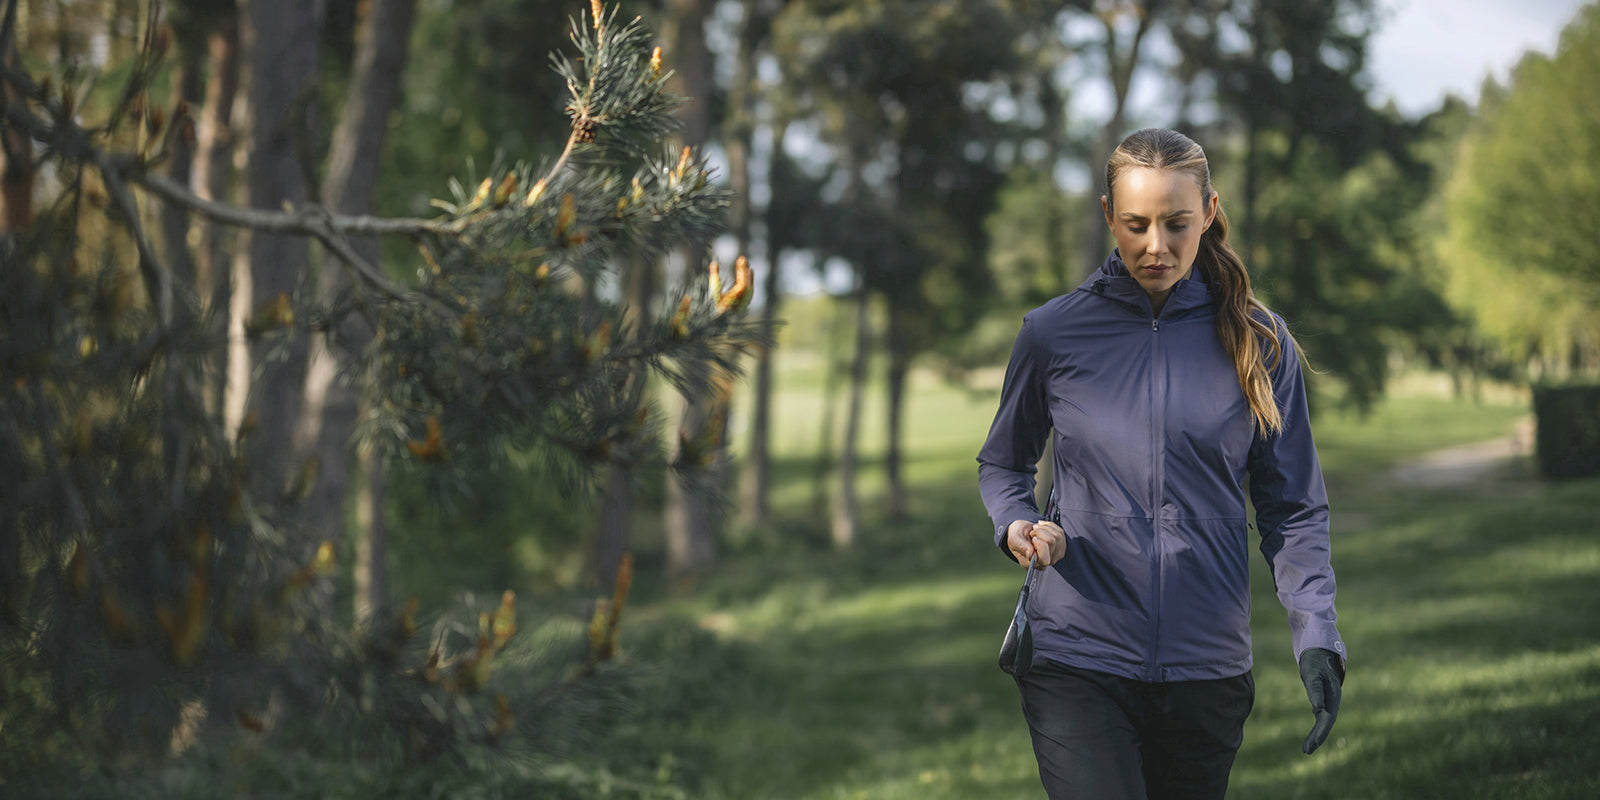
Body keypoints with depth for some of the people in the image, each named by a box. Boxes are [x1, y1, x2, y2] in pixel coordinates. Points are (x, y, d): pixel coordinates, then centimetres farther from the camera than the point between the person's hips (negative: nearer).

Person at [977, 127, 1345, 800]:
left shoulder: (1259, 342, 3)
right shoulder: (1053, 333, 2)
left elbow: (1293, 509, 5)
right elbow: (1002, 464, 16)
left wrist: (1316, 637, -8)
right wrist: (1018, 526, -6)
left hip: (1208, 667, 2)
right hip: (1078, 662, -2)